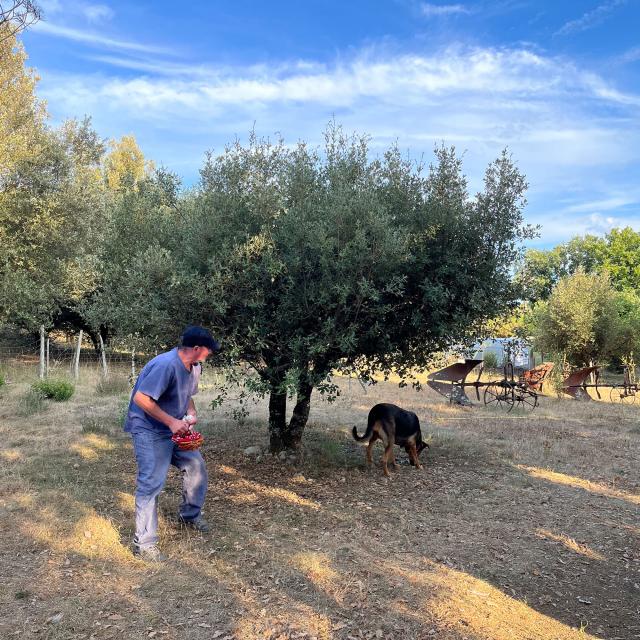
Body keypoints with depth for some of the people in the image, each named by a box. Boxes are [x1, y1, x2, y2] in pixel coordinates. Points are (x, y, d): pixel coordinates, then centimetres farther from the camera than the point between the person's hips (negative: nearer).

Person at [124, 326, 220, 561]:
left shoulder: (193, 368, 2)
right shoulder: (166, 365, -28)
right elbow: (141, 398, -30)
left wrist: (191, 414, -3)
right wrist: (171, 421, -28)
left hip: (175, 430, 9)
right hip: (149, 430, -9)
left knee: (196, 466, 12)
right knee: (151, 483, -10)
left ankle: (190, 515, 33)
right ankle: (144, 542, 1)